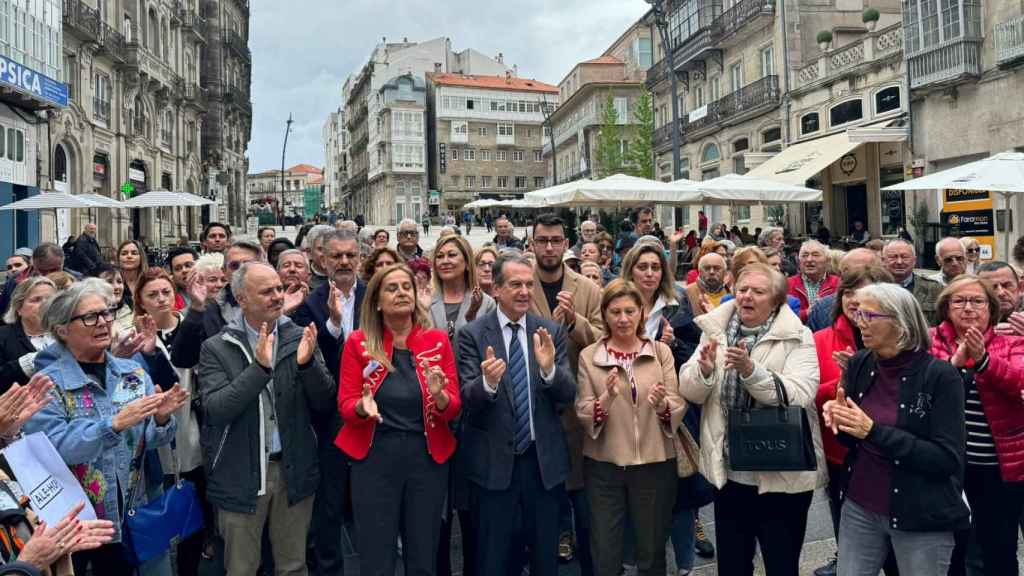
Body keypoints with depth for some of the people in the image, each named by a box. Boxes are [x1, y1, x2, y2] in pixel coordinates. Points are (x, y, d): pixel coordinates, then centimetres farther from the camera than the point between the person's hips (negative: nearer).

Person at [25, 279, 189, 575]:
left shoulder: (133, 373, 1)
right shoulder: (48, 384, -12)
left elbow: (148, 441, 2)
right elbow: (51, 449, -23)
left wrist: (161, 420, -19)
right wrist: (114, 424, -34)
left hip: (127, 516, 4)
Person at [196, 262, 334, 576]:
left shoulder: (300, 338, -1)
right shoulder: (216, 348, -6)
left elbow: (325, 403, -4)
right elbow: (215, 409, -18)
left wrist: (307, 363, -22)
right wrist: (260, 367, -27)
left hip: (293, 471, 2)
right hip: (240, 475, -2)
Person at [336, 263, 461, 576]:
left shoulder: (438, 340, 1)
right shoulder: (358, 342, -1)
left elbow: (454, 409, 0)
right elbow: (345, 405, 0)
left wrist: (439, 396, -21)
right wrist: (363, 406, -22)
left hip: (427, 459, 1)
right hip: (374, 459, -1)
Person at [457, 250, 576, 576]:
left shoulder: (552, 332, 1)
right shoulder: (472, 334, -7)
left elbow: (568, 395, -4)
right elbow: (467, 399, -13)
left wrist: (549, 368, -24)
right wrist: (488, 382, -34)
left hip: (544, 459, 3)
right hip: (494, 461, -2)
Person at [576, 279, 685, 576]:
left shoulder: (661, 351, 1)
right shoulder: (588, 356, -1)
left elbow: (679, 408, -4)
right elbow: (582, 415, -7)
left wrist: (662, 404, -25)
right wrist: (605, 399, -26)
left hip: (654, 463, 1)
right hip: (604, 465, 0)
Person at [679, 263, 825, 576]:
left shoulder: (797, 338, -8)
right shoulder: (715, 331, 4)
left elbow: (800, 397, -22)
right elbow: (690, 392, 0)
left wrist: (751, 370, -32)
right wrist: (705, 369, -21)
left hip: (783, 473, -3)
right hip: (729, 471, 4)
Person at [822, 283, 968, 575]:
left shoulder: (941, 375, -15)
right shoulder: (859, 364, -1)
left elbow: (948, 459, -18)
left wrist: (874, 430, -25)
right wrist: (839, 419, -13)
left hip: (922, 518, -4)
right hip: (859, 507, 4)